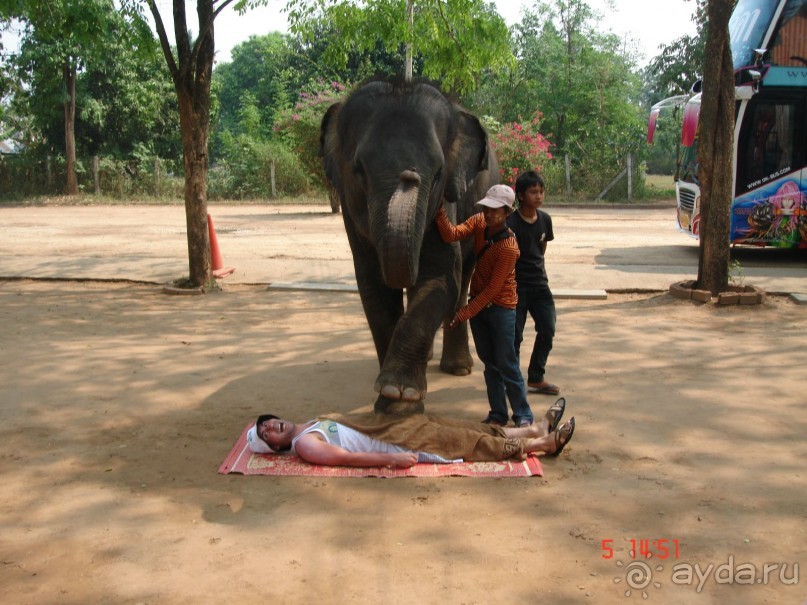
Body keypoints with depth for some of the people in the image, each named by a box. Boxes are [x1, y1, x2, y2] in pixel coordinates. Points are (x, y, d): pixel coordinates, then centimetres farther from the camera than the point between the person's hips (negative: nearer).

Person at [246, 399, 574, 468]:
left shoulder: (311, 423, 15)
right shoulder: (304, 445, -11)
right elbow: (347, 457, -20)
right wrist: (392, 459, -25)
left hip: (396, 430, 8)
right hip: (400, 447, -8)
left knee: (462, 429, 5)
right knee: (470, 443, -5)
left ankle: (537, 429, 12)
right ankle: (544, 443, 2)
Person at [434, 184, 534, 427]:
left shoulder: (509, 247, -25)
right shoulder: (479, 222, -6)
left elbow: (493, 289, -21)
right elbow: (451, 235, -18)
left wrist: (463, 313, -18)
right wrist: (439, 211, -34)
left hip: (500, 307, -6)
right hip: (477, 301, 6)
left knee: (507, 364, -2)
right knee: (489, 362, 12)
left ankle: (523, 416, 13)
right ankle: (498, 415, 22)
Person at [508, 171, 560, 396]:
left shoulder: (545, 219, 5)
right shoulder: (511, 221, -14)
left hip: (539, 284, 6)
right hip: (516, 285, -6)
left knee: (547, 330, 5)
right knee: (515, 336, -1)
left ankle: (536, 378, 21)